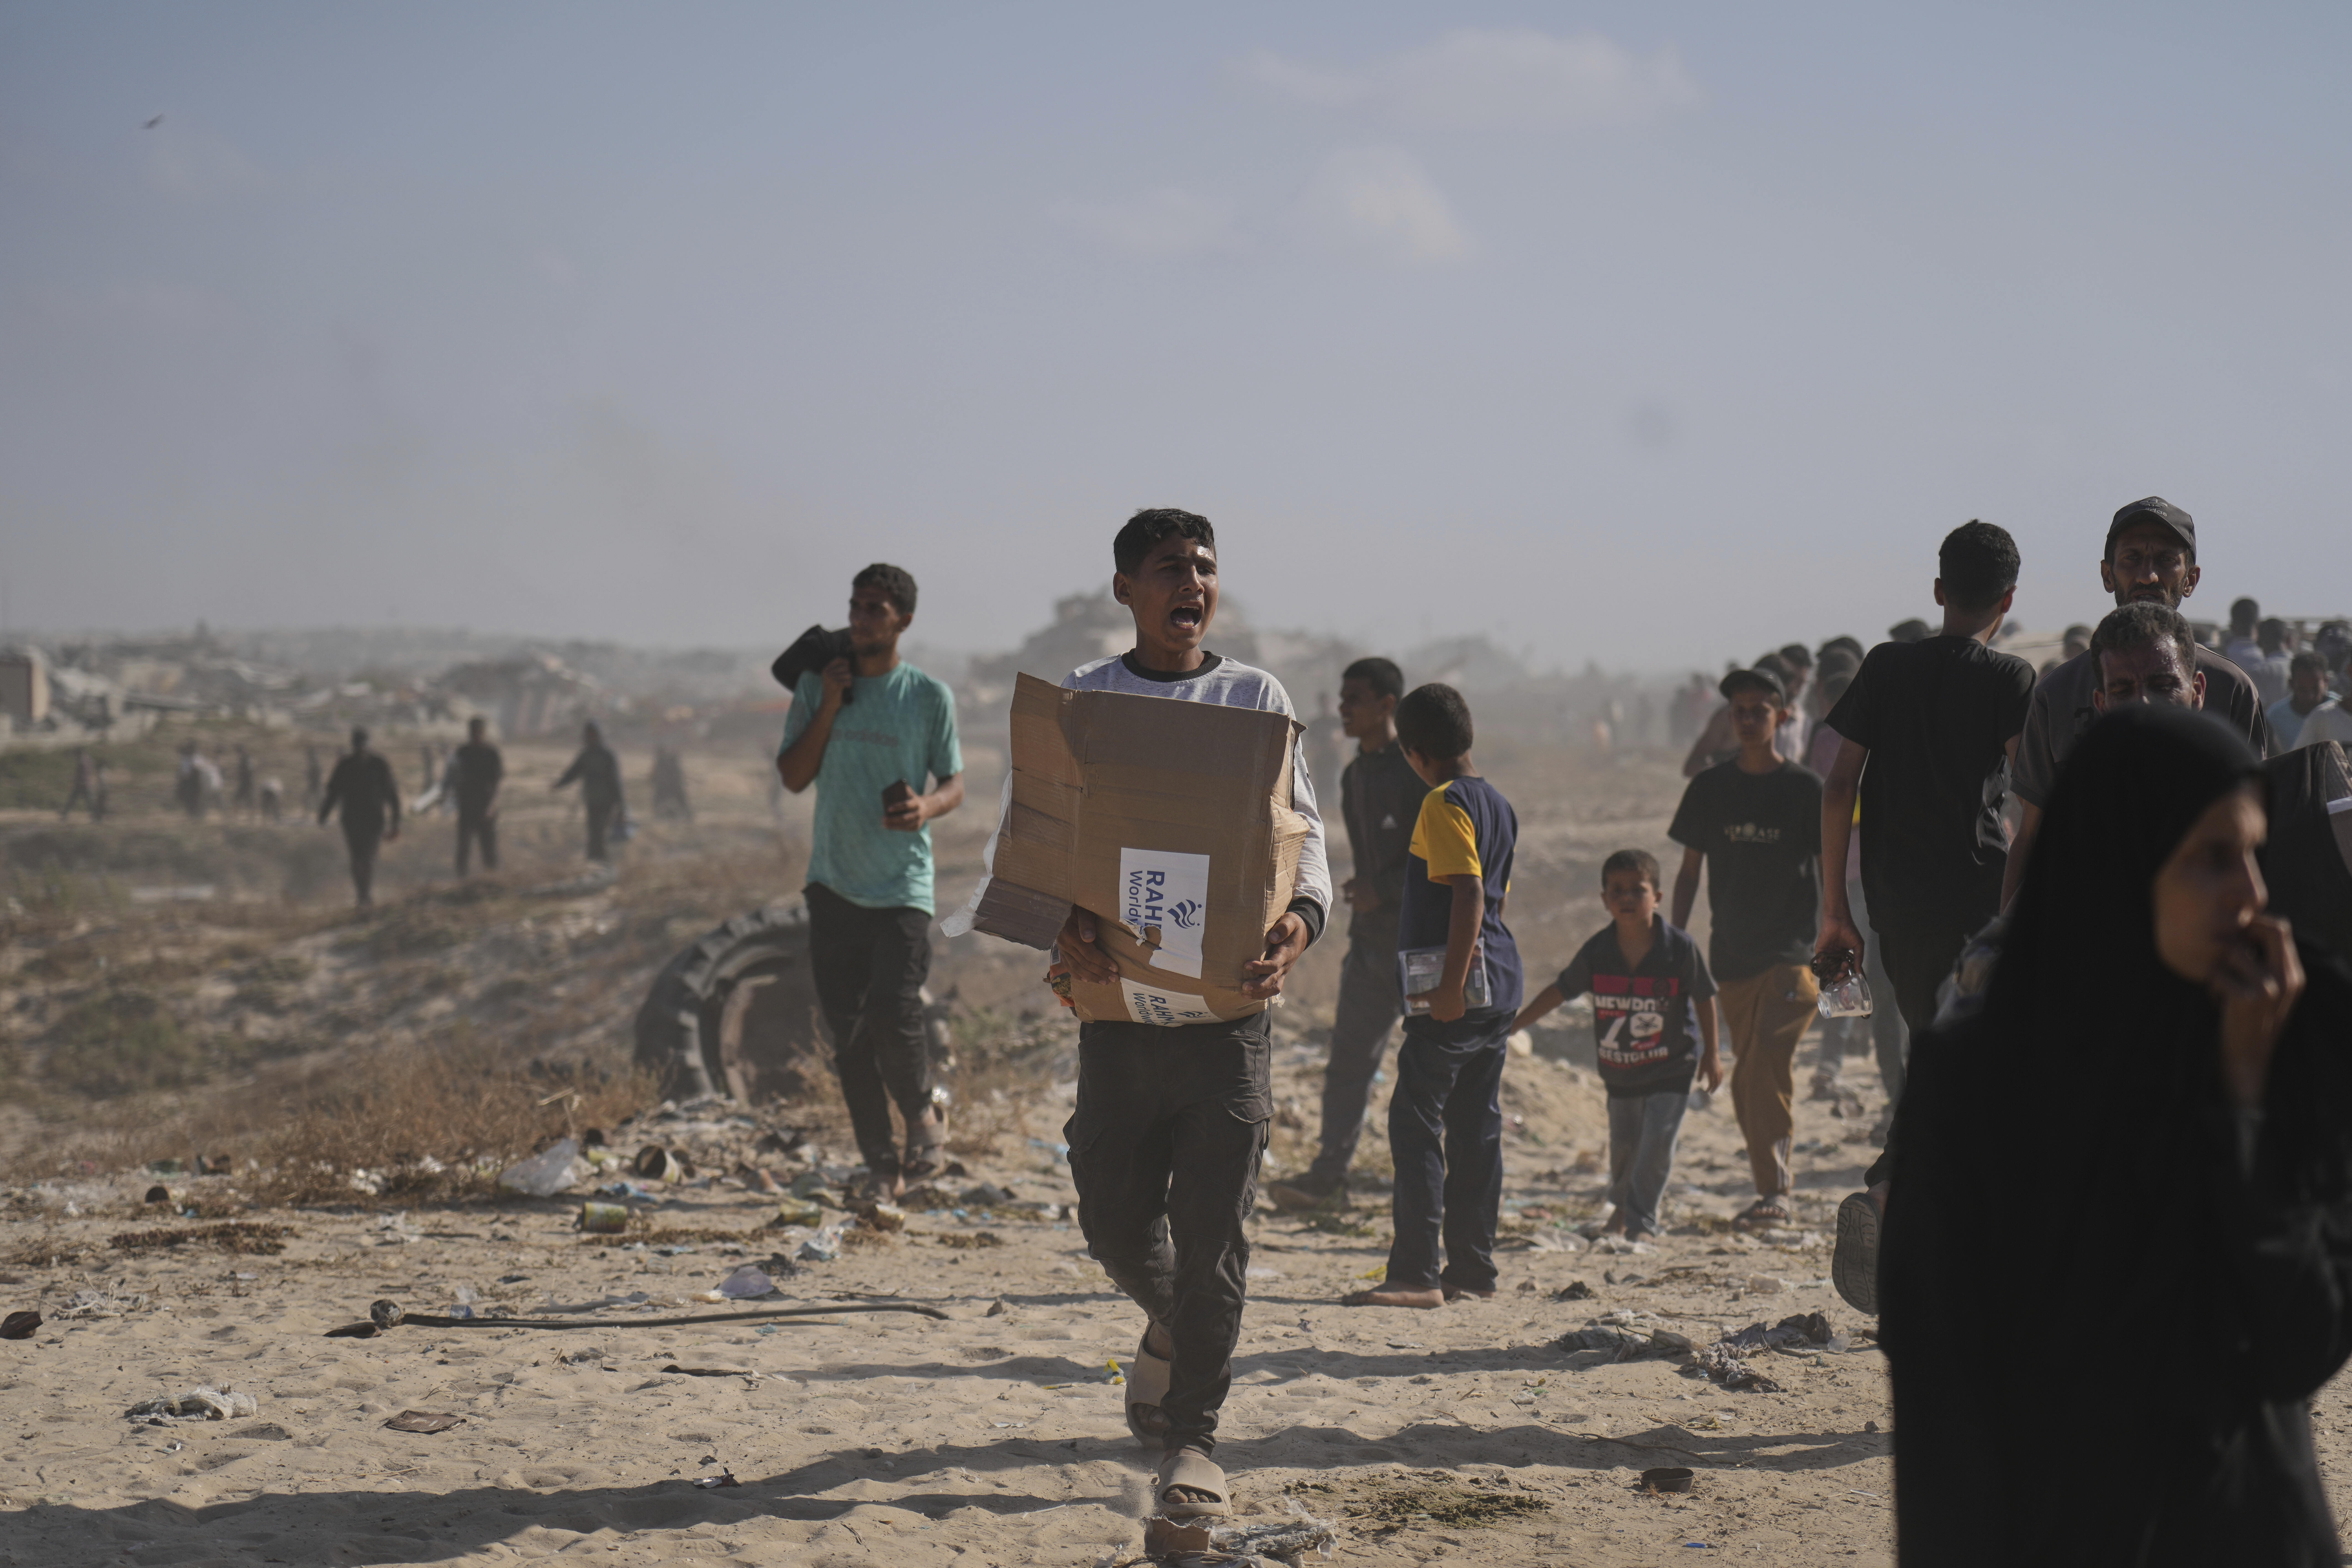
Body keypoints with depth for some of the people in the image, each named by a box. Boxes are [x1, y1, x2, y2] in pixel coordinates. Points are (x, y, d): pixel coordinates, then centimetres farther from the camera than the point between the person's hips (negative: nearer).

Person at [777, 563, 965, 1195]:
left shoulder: (930, 696, -1)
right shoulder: (817, 686, 6)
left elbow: (954, 784, 3)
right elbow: (792, 777, 3)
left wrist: (926, 807, -20)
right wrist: (829, 707, -9)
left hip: (903, 886, -3)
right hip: (834, 882, 3)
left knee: (894, 1019, -14)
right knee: (848, 1033, 2)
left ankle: (923, 1117, 16)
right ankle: (880, 1162, 13)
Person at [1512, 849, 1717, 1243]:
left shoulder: (1680, 947, -18)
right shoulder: (1597, 951, -12)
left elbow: (1704, 998, -5)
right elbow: (1559, 991, 0)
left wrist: (1712, 1054, 3)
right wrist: (1512, 1026, 0)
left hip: (1672, 1068, -3)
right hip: (1619, 1070, 3)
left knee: (1656, 1145, -11)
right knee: (1623, 1145, 15)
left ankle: (1642, 1222, 3)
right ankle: (1621, 1208, 42)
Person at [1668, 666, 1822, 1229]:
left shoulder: (1805, 788, 0)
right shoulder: (1710, 788, 8)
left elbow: (1828, 871, 3)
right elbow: (1690, 871, 13)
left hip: (1792, 951, -4)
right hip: (1732, 953, 4)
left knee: (1763, 1070, -18)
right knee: (1751, 1079, 7)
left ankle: (1774, 1189, -17)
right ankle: (1773, 1187, 15)